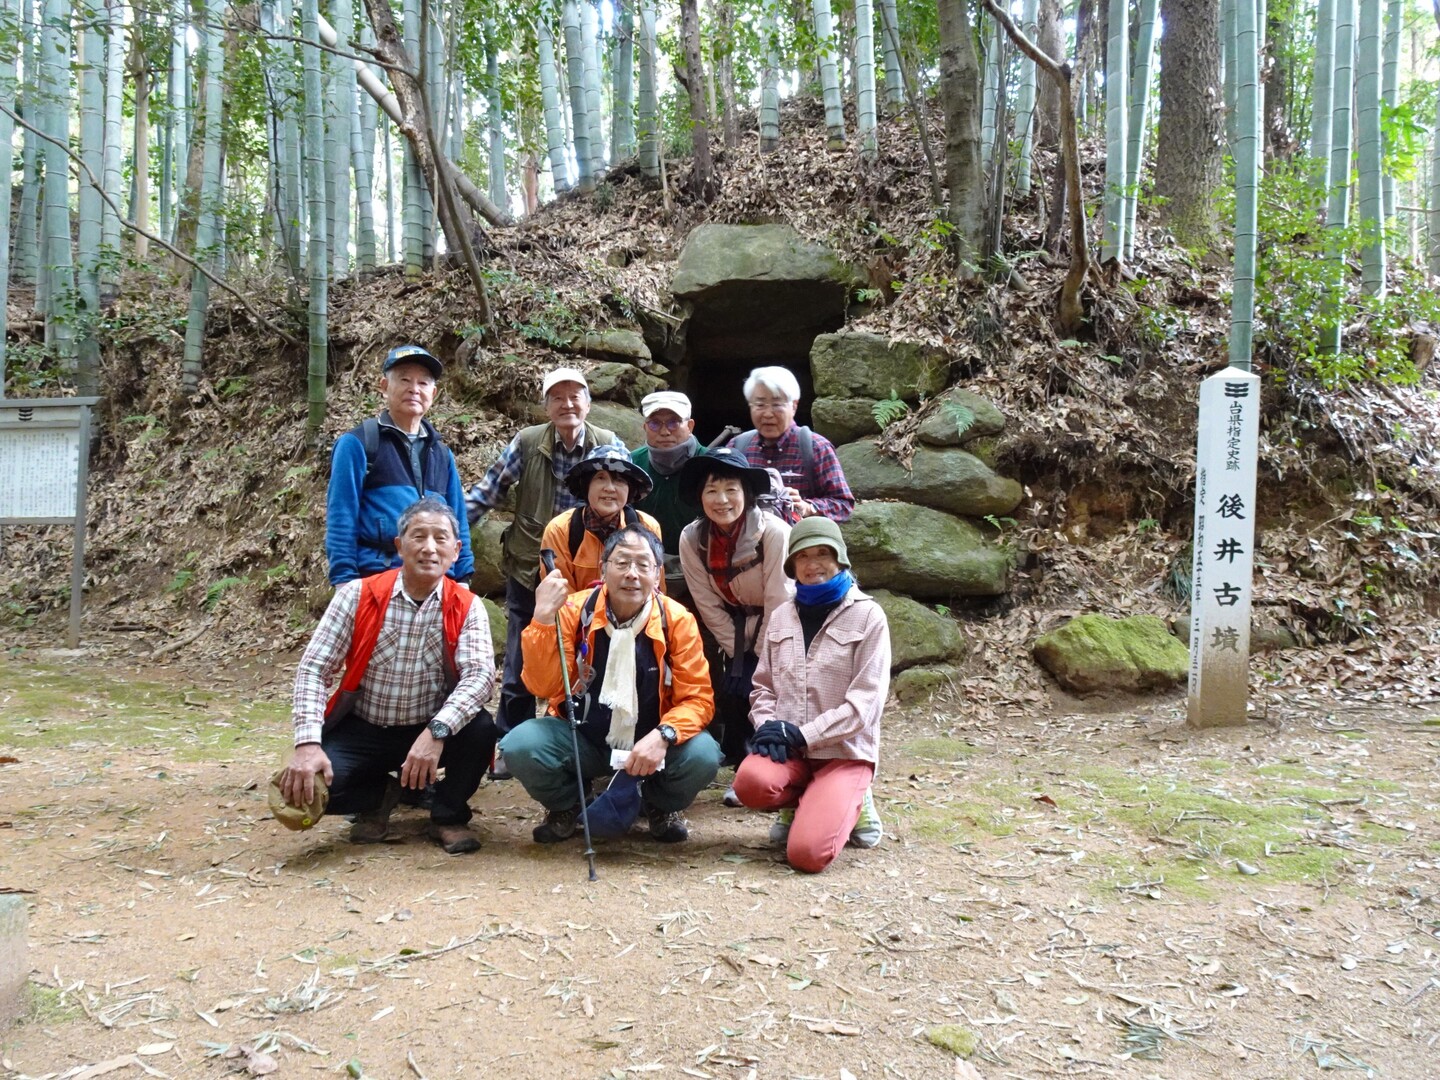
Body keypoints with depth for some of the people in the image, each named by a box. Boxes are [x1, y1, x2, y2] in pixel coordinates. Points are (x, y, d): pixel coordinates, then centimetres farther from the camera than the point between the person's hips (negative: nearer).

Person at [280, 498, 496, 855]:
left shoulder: (467, 607, -8)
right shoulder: (358, 596, -9)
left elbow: (480, 674, -23)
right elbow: (313, 669, -11)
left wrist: (437, 730, -40)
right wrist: (307, 743, -26)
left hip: (430, 732, 0)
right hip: (360, 730, 0)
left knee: (479, 730, -30)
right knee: (308, 783, -26)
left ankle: (449, 816, 1)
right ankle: (377, 797, 10)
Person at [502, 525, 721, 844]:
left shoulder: (677, 620, -11)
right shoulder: (574, 610, -11)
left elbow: (697, 698, -10)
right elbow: (543, 687, -15)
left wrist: (663, 736, -30)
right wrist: (543, 619, -27)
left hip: (650, 744, 0)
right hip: (580, 740, 1)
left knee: (703, 755, -29)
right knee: (518, 746, -26)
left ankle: (662, 806, 8)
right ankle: (566, 806, 8)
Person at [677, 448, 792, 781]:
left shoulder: (773, 532, -28)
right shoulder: (691, 539, -16)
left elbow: (777, 602, -22)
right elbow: (708, 606, -9)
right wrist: (738, 652, -8)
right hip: (734, 626, 4)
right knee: (730, 688, -11)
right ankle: (740, 761, 10)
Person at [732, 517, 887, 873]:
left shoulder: (867, 616, -5)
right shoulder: (781, 615, 11)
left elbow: (866, 700, -11)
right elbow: (763, 685, 14)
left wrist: (804, 735, -16)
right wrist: (767, 726, -8)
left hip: (844, 751, -4)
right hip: (788, 747, 4)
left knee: (806, 853, -24)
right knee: (751, 781, -31)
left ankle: (849, 805, 10)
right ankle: (806, 805, 4)